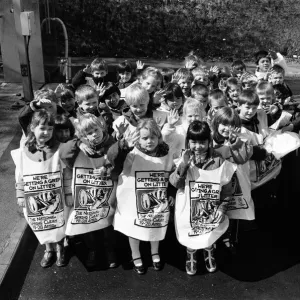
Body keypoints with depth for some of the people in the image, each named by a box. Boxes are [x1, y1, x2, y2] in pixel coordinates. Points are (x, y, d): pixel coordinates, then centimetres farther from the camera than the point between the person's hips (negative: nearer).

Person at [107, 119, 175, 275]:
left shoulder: (166, 155, -7)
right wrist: (123, 145, -57)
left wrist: (171, 196, 6)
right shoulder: (133, 154, -21)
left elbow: (171, 178, 8)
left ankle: (155, 253, 50)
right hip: (134, 202, -3)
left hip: (158, 204, 3)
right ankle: (136, 256, 43)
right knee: (134, 230, 17)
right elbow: (111, 157, -39)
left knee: (156, 228, 22)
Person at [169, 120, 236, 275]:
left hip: (211, 210, 0)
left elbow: (227, 188, -6)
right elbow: (174, 183, -19)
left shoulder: (219, 162, -14)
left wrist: (222, 208, -11)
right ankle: (191, 257, 49)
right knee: (190, 236, 18)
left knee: (210, 235, 22)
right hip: (188, 209, 0)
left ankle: (209, 254, 54)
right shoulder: (185, 160, -12)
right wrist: (183, 165, -32)